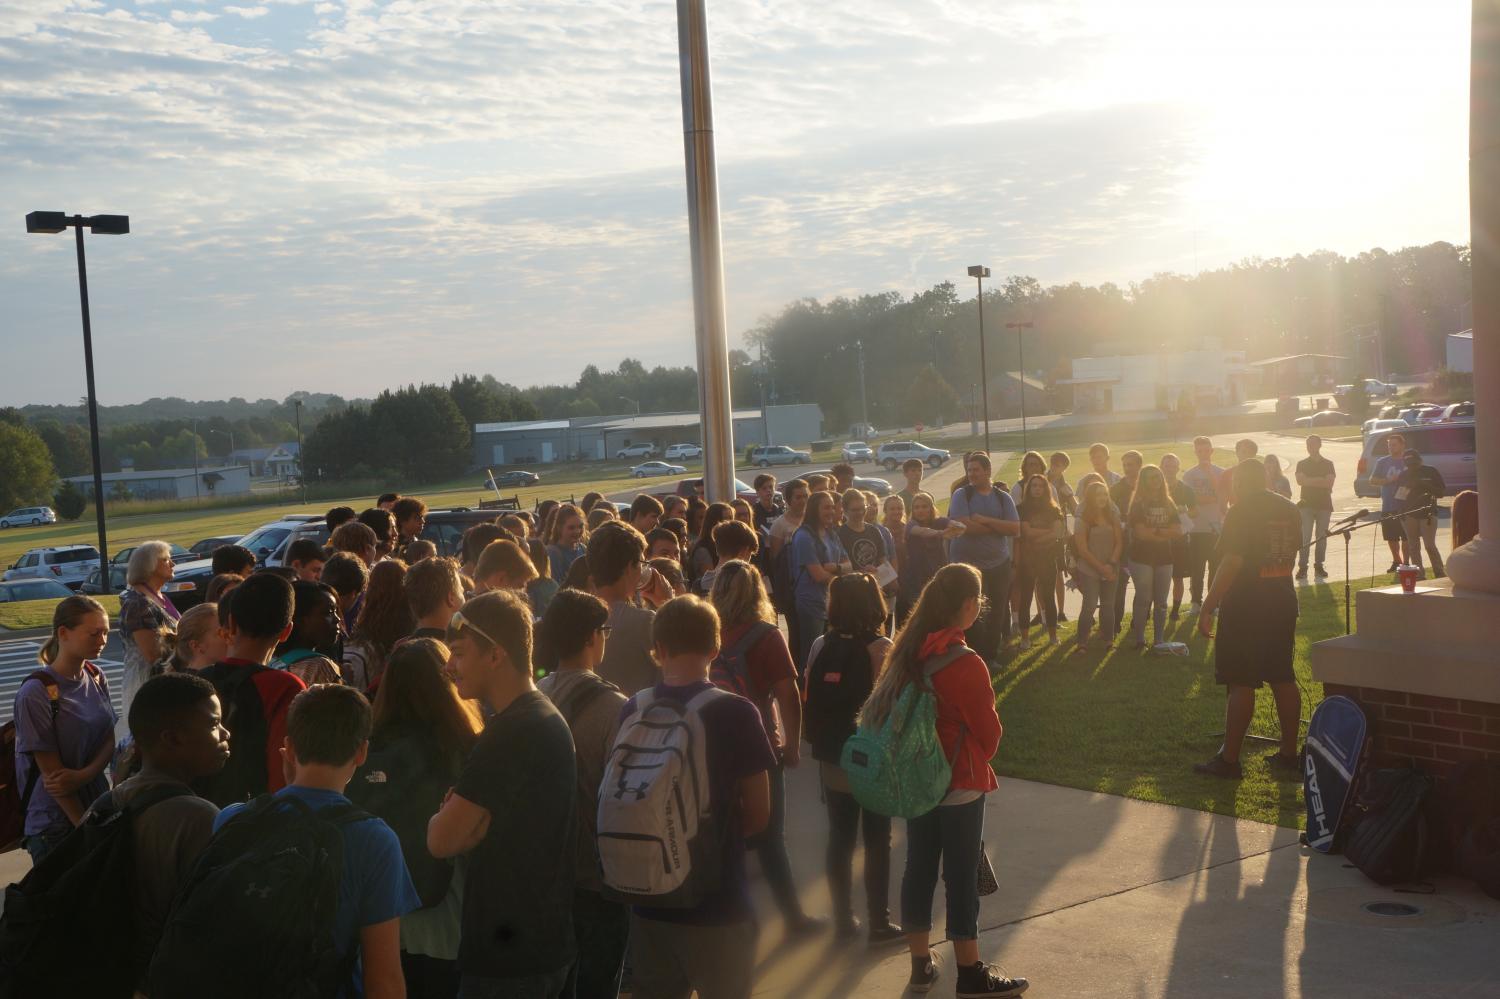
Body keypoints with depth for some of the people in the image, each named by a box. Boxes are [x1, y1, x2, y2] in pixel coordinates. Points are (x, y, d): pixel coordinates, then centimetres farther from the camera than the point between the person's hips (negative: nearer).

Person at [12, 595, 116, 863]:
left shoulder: (96, 678, 4)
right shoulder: (36, 693, -16)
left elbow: (110, 739, 4)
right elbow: (50, 770, -15)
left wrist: (84, 775, -17)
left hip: (98, 807, 6)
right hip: (55, 825, -6)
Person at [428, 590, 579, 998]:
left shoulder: (512, 732, -21)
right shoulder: (548, 717, 11)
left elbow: (442, 839, -21)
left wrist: (457, 821, 0)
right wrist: (476, 827, -6)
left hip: (508, 953, -9)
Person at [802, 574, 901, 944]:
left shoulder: (821, 646, -3)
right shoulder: (880, 647, -15)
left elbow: (810, 699, 0)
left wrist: (818, 744, 10)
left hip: (832, 759, 4)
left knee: (840, 839, 14)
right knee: (877, 843, 9)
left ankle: (843, 919, 22)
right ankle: (879, 923, 14)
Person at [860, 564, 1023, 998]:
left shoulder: (906, 650, -4)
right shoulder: (965, 664, -24)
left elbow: (885, 709, 7)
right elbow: (989, 732, -13)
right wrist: (979, 755, 9)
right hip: (960, 783, -7)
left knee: (919, 867, 15)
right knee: (961, 877, 5)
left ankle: (921, 964, 28)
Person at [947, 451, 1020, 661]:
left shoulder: (1003, 497, 4)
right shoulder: (961, 495, -4)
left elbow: (1015, 529, -7)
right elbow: (964, 525, -19)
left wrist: (985, 521, -16)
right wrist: (998, 527, -10)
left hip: (999, 565, 3)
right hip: (968, 565, -3)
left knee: (997, 614, 8)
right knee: (973, 617, -1)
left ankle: (990, 657, 22)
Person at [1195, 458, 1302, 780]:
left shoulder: (1241, 512, -14)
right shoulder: (1290, 510, 8)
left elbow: (1231, 563, -21)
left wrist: (1208, 607, -19)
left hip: (1246, 605, -7)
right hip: (1283, 602, 7)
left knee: (1240, 683, -4)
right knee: (1283, 679, 12)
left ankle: (1229, 760, 0)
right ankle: (1289, 755, 18)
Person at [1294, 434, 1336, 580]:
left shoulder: (1328, 464, 7)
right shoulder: (1302, 464, 7)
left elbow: (1330, 483, -7)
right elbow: (1300, 480, -10)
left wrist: (1309, 481, -9)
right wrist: (1320, 481, -12)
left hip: (1324, 504, 1)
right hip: (1307, 504, -1)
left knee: (1322, 536, 3)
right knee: (1305, 537, -8)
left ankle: (1319, 565, 11)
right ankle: (1302, 567, -9)